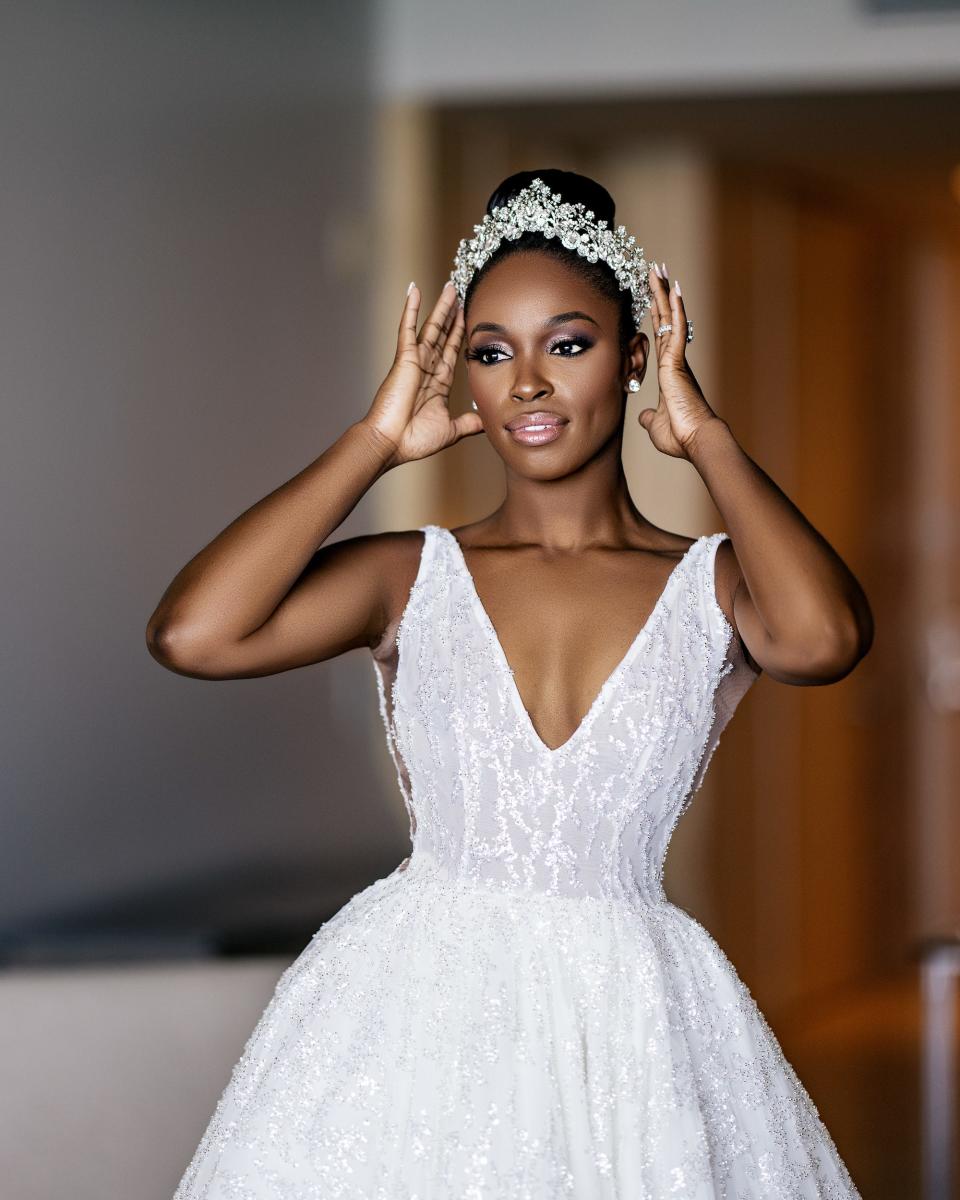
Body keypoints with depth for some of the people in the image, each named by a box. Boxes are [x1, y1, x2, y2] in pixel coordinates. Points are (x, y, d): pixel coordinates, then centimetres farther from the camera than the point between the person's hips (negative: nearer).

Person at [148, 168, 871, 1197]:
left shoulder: (712, 584, 3)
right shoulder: (411, 574, 4)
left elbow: (823, 639, -22)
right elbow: (190, 634, -12)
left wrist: (704, 437, -7)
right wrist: (377, 441, -4)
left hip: (629, 1018, 0)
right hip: (417, 1011, 0)